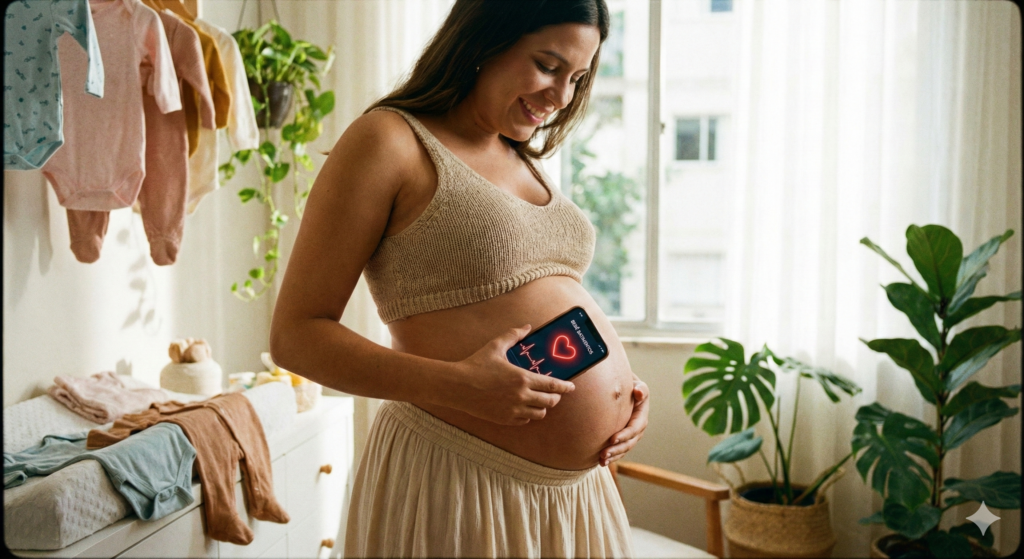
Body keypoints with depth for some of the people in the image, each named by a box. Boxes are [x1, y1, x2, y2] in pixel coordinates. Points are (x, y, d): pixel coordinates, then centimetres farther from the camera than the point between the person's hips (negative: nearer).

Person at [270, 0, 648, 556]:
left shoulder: (524, 163, 15)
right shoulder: (390, 141, -8)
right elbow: (295, 334, -12)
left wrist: (621, 385, 2)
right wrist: (456, 385, -23)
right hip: (455, 483, -7)